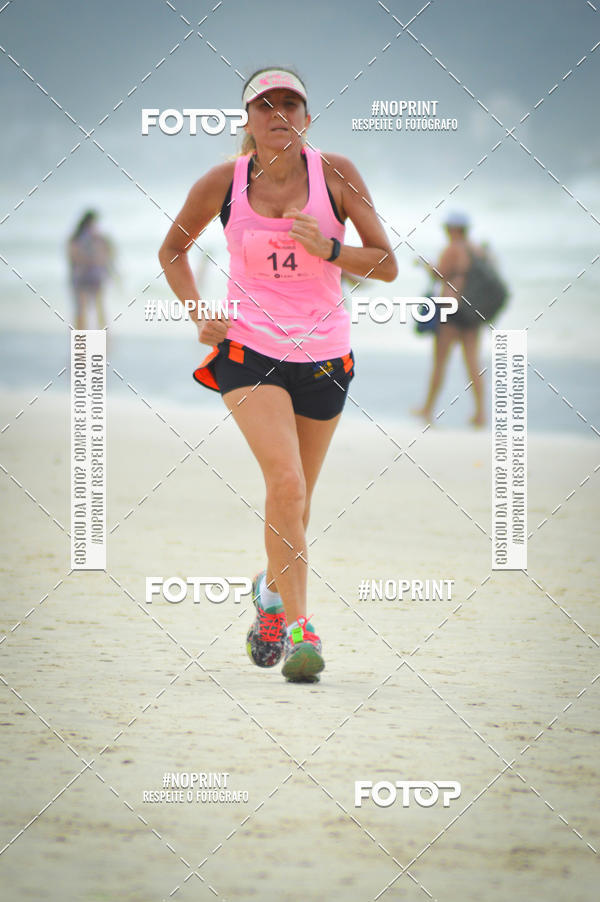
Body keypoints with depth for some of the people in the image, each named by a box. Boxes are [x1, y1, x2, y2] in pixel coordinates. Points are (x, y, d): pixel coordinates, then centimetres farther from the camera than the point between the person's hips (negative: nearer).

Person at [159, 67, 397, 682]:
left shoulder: (334, 174, -4)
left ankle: (271, 591, 43)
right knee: (286, 482, -22)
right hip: (248, 348, -2)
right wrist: (200, 315, -2)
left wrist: (328, 248, -19)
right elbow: (172, 250, 13)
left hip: (323, 354, 2)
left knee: (296, 498, 12)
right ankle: (297, 627, -16)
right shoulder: (224, 182, -3)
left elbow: (387, 265, -2)